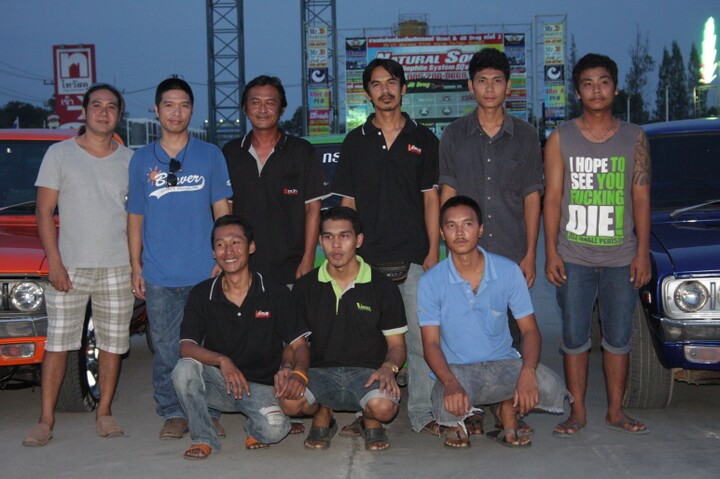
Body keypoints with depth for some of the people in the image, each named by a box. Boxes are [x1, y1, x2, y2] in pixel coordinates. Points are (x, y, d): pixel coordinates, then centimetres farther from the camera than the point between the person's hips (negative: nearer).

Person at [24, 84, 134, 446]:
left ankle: (104, 413, 18)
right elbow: (44, 212, 0)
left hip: (117, 267, 2)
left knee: (113, 343, 6)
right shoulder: (60, 154, 2)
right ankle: (45, 420, 4)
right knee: (57, 344, -2)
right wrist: (54, 263, -9)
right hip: (70, 266, -2)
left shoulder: (129, 160, 8)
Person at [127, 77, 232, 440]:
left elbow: (222, 210, 7)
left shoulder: (210, 155, 6)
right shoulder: (141, 159, 10)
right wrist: (136, 266, 5)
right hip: (158, 275, 1)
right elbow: (135, 217, 12)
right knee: (165, 348, 4)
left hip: (205, 271, -1)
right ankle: (173, 414, 15)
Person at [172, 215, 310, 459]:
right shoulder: (201, 294, -1)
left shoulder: (275, 293, -3)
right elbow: (186, 347, -10)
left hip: (260, 385, -1)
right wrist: (222, 361, -29)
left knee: (274, 429, -31)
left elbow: (299, 344, -3)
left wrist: (299, 373, -26)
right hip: (216, 380, 2)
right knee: (184, 369, -29)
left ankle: (254, 428, 8)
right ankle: (204, 437, -8)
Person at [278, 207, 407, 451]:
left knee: (384, 406, -34)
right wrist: (289, 367, -10)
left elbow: (396, 344, 7)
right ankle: (322, 415, 7)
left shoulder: (383, 287, 4)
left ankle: (370, 420, 7)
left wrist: (388, 367, -15)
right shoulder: (304, 287, 8)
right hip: (320, 370, 1)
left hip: (367, 371, -1)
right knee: (290, 401, -30)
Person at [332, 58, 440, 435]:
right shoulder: (355, 141, 9)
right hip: (367, 259, 1)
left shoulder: (423, 139, 8)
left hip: (414, 258, 0)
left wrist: (433, 251, -2)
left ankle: (422, 413, 10)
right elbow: (347, 202, 8)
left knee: (421, 338, 0)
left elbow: (431, 198, 6)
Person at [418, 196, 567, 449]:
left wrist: (527, 371, -25)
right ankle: (455, 423, 6)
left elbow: (529, 329, -3)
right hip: (456, 368, -1)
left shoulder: (508, 271, -4)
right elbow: (431, 343, -10)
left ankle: (509, 411, 8)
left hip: (503, 363, 2)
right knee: (449, 407, -36)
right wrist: (450, 383, -31)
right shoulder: (431, 281, -8)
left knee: (551, 388, -28)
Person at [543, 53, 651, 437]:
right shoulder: (560, 139, 3)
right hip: (573, 258, -1)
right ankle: (577, 412, 16)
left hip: (621, 258, 1)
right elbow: (552, 198, 1)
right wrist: (551, 252, -5)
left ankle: (616, 411, 21)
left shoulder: (634, 138, 7)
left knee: (618, 337, 7)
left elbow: (641, 198, 5)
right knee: (575, 337, 5)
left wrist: (642, 253, -1)